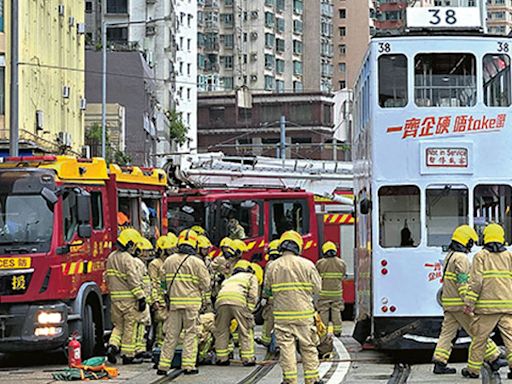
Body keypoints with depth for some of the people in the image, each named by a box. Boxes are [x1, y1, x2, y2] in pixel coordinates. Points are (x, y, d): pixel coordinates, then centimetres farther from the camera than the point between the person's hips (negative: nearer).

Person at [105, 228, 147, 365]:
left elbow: (107, 278, 19)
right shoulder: (127, 259, -15)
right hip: (128, 297, -7)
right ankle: (128, 355, 6)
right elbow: (133, 280, -18)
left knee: (118, 325, 16)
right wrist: (141, 297, -15)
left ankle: (112, 346, -6)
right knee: (130, 327, 2)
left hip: (115, 297, 7)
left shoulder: (111, 257, 11)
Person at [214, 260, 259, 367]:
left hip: (221, 299, 4)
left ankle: (222, 358, 16)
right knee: (246, 331, 5)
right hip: (239, 300, -4)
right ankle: (248, 359, 4)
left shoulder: (229, 279, 42)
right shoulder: (251, 277, 30)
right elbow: (253, 295, 11)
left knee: (221, 330, 16)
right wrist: (249, 311, 6)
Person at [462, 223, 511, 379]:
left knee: (479, 337, 6)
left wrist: (469, 302, -8)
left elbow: (476, 281, -9)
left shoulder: (481, 256, -1)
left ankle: (473, 369, 12)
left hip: (487, 306, -2)